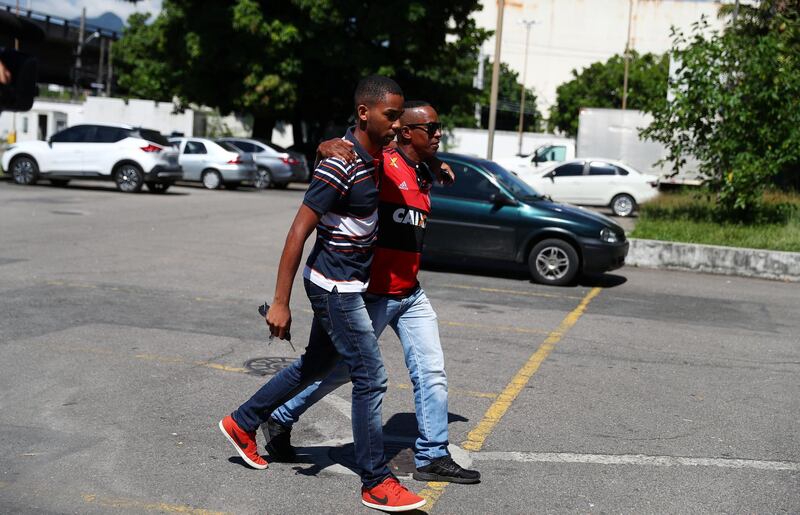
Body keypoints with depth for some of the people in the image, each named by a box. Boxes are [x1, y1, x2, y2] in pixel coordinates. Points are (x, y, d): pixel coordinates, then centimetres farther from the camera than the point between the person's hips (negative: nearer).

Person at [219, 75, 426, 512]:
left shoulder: (373, 156, 4)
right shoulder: (341, 165, -23)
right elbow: (298, 232, -23)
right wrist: (280, 302, -24)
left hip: (345, 283, 10)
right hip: (336, 285, -10)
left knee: (316, 365, 20)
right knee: (370, 377, -5)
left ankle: (243, 424, 35)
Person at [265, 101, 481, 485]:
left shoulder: (424, 175, 12)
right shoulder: (381, 163, -14)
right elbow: (325, 148, -19)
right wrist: (333, 148, -39)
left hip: (410, 294, 8)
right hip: (374, 293, -8)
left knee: (431, 371, 5)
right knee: (342, 367, 6)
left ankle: (432, 456, 14)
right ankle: (281, 418, 27)